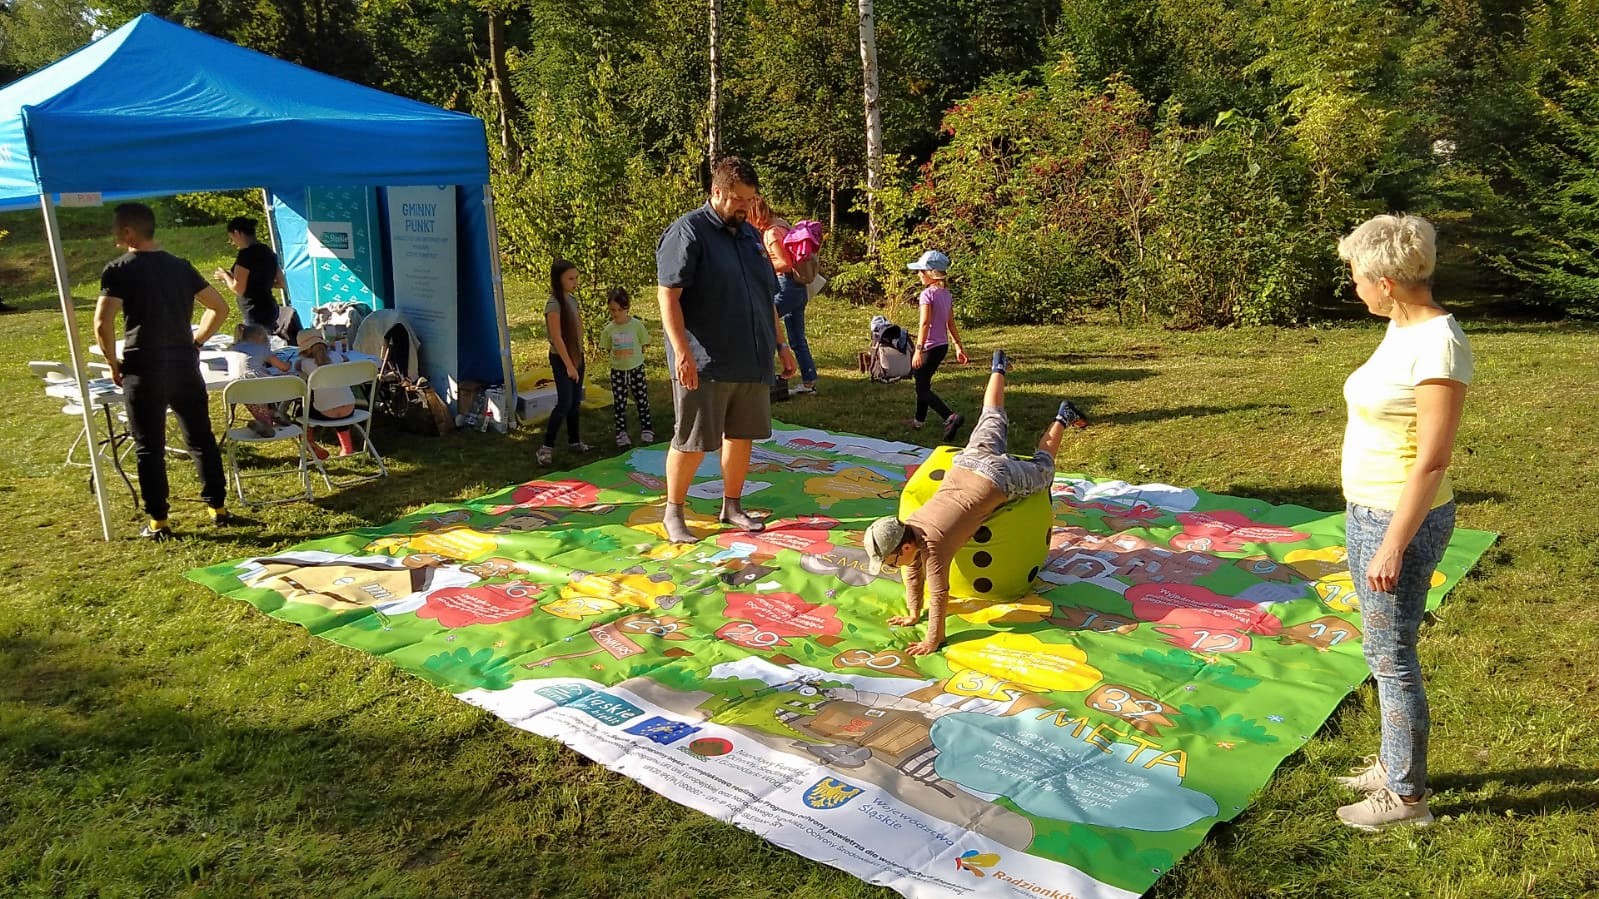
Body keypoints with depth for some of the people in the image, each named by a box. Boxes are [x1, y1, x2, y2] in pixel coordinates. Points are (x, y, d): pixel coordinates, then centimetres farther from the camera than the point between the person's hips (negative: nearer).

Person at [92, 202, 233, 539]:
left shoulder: (119, 270, -7)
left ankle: (158, 521, 8)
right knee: (201, 438, 13)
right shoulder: (181, 267, 8)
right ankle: (218, 507, 19)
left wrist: (114, 363, -3)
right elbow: (219, 308, 12)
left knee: (149, 446, 4)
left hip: (143, 369, -4)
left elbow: (102, 324, -16)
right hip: (184, 365, 4)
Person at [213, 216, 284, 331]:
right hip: (270, 309, 9)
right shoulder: (268, 251, 11)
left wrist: (225, 276, 3)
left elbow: (238, 289, -14)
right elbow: (280, 282, 17)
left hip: (257, 314, -9)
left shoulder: (246, 254, -14)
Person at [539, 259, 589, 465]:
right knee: (565, 403, -11)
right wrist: (569, 365, -20)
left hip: (576, 355, 7)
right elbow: (557, 338, -20)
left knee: (575, 402, 12)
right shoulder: (554, 304, -18)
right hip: (561, 358, -7)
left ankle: (574, 441, 23)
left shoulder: (572, 299, 6)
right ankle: (547, 447, -5)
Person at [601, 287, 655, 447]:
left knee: (642, 400, 8)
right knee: (619, 403, 7)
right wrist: (618, 355, -3)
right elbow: (608, 349, 7)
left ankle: (646, 429, 21)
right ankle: (621, 433, 17)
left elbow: (643, 346, -2)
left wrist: (632, 355, -2)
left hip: (636, 369, -1)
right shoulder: (609, 329, -5)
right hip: (617, 371, 2)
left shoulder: (636, 325, -11)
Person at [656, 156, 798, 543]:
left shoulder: (750, 235, 15)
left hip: (751, 362, 7)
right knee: (693, 441, 0)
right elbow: (667, 294, -15)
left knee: (741, 435, 13)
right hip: (704, 364, -7)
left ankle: (732, 505, 28)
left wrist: (780, 344, 20)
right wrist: (682, 351, -23)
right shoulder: (688, 232, -9)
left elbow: (767, 296, 24)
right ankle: (673, 512, 16)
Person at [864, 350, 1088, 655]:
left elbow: (939, 595, -26)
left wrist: (933, 641, -20)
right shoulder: (905, 531, -14)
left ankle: (1062, 417, 38)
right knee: (992, 423, 30)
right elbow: (912, 572, 2)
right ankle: (998, 368, 50)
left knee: (1041, 469, 23)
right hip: (967, 464, 5)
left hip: (997, 480, -5)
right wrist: (913, 614, 6)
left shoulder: (932, 545, -33)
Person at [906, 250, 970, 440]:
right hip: (943, 346, 9)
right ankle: (919, 419, 36)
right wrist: (959, 347, 16)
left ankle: (951, 417, -22)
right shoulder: (946, 294, 8)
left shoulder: (927, 294, -17)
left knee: (923, 390, -4)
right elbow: (951, 324, 12)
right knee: (922, 381, 23)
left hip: (930, 347, -9)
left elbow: (925, 324, -23)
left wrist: (918, 350, -26)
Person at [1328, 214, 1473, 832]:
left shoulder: (1438, 343, -22)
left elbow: (1433, 460, -22)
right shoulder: (1400, 329, 7)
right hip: (1368, 511, 9)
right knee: (1384, 648, 20)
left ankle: (1406, 795, 20)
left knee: (1391, 656, 4)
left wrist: (1393, 545, -21)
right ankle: (1392, 763, 37)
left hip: (1401, 521, -9)